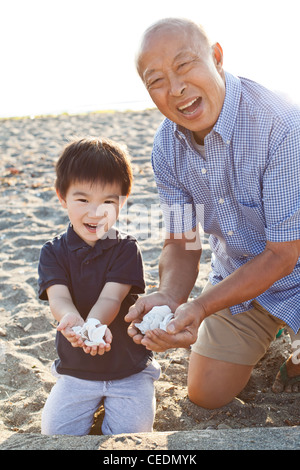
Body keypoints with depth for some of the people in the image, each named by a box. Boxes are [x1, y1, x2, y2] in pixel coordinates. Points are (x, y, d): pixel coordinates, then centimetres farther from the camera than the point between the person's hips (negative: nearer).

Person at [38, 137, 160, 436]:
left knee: (131, 433, -14)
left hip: (130, 368, -1)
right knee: (56, 432, -10)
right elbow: (58, 298, -21)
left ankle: (114, 399, 16)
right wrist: (72, 321, -47)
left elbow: (111, 297, -22)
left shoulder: (126, 249, -9)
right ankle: (90, 399, 18)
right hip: (75, 369, 2)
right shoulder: (53, 252, -5)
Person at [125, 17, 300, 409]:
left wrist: (200, 308, -36)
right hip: (236, 275, 5)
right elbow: (181, 241, -7)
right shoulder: (167, 146, -11)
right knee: (207, 396, 13)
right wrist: (168, 296, -29)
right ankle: (266, 333, 37)